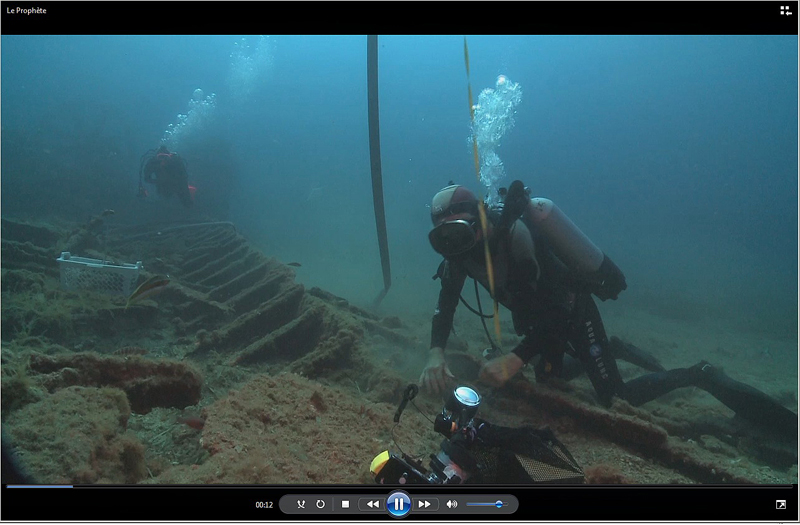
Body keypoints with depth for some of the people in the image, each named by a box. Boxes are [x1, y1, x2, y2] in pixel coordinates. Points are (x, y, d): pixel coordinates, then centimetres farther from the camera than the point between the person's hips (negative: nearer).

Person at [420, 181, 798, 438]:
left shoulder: (516, 235, -37)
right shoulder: (461, 250, -13)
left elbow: (558, 308, -40)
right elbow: (445, 306, -12)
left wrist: (513, 360, -49)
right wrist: (436, 353, -31)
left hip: (575, 315, -8)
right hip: (540, 321, 8)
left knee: (617, 398, -9)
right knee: (548, 378, 28)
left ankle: (700, 377, 11)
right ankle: (613, 350, 43)